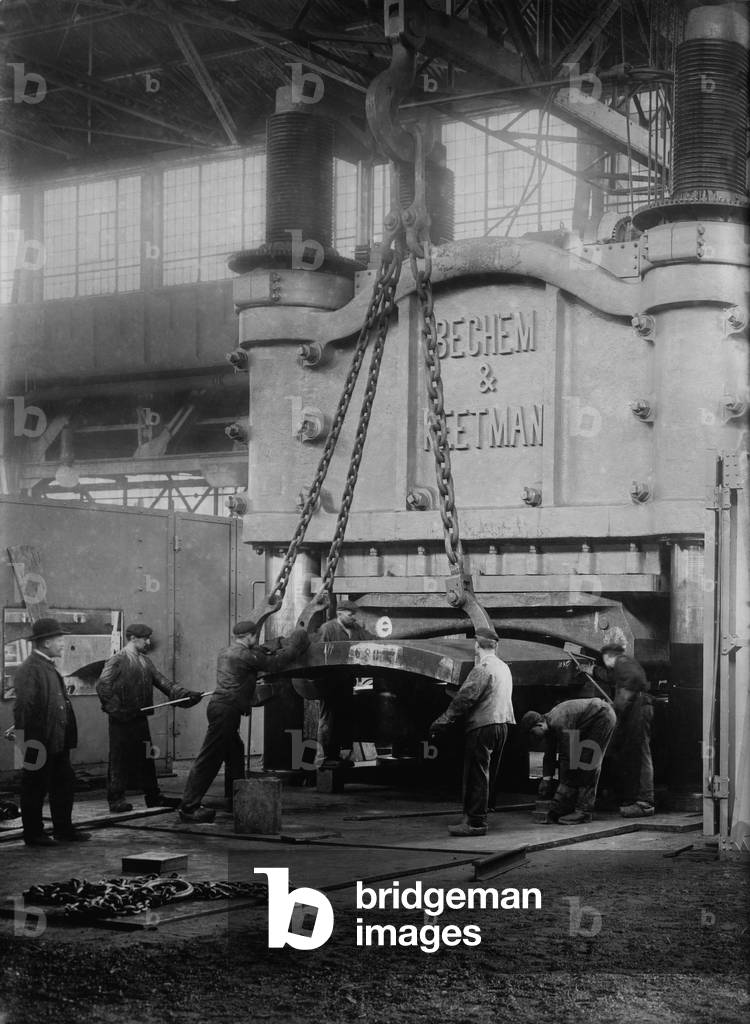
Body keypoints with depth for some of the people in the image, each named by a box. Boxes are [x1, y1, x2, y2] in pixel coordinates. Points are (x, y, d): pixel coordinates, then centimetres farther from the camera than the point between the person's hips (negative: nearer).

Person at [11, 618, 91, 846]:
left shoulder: (48, 667, 14)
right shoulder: (30, 670, -17)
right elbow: (23, 707, -20)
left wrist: (68, 737, 16)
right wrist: (26, 740, -22)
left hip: (57, 741, 10)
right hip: (40, 743, -9)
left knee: (64, 784, 14)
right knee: (35, 789, 3)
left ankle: (64, 830, 24)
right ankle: (33, 834, 12)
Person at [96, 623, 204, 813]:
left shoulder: (145, 662, 15)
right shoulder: (117, 660, -8)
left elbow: (162, 682, 9)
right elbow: (103, 686, -14)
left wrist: (186, 694, -3)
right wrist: (116, 709, -17)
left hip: (140, 718, 7)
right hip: (121, 720, -7)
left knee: (146, 758, 11)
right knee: (119, 759, -3)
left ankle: (154, 796, 18)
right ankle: (116, 799, 2)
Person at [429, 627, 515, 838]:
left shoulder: (483, 668, -14)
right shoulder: (504, 668, 15)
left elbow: (465, 698, -18)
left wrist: (442, 722, -16)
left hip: (482, 726, -9)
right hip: (502, 724, 9)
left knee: (477, 775, -5)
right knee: (488, 775, 14)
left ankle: (475, 822, -5)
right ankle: (478, 816, 21)